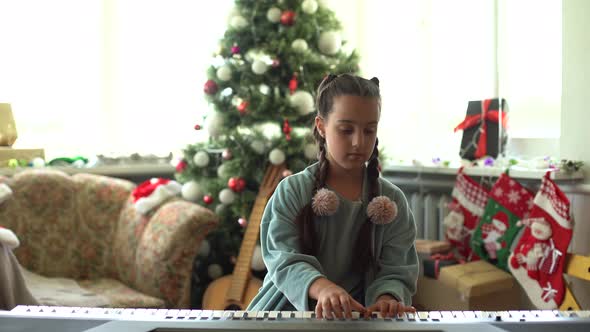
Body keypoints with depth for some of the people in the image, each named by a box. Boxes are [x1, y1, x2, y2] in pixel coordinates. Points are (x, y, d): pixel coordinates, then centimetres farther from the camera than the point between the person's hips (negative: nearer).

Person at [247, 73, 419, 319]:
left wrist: (386, 299, -25)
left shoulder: (392, 202, 4)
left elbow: (395, 271, -2)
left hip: (357, 316, 2)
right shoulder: (291, 191, -2)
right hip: (291, 310, -1)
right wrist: (322, 287, -33)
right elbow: (285, 260, -12)